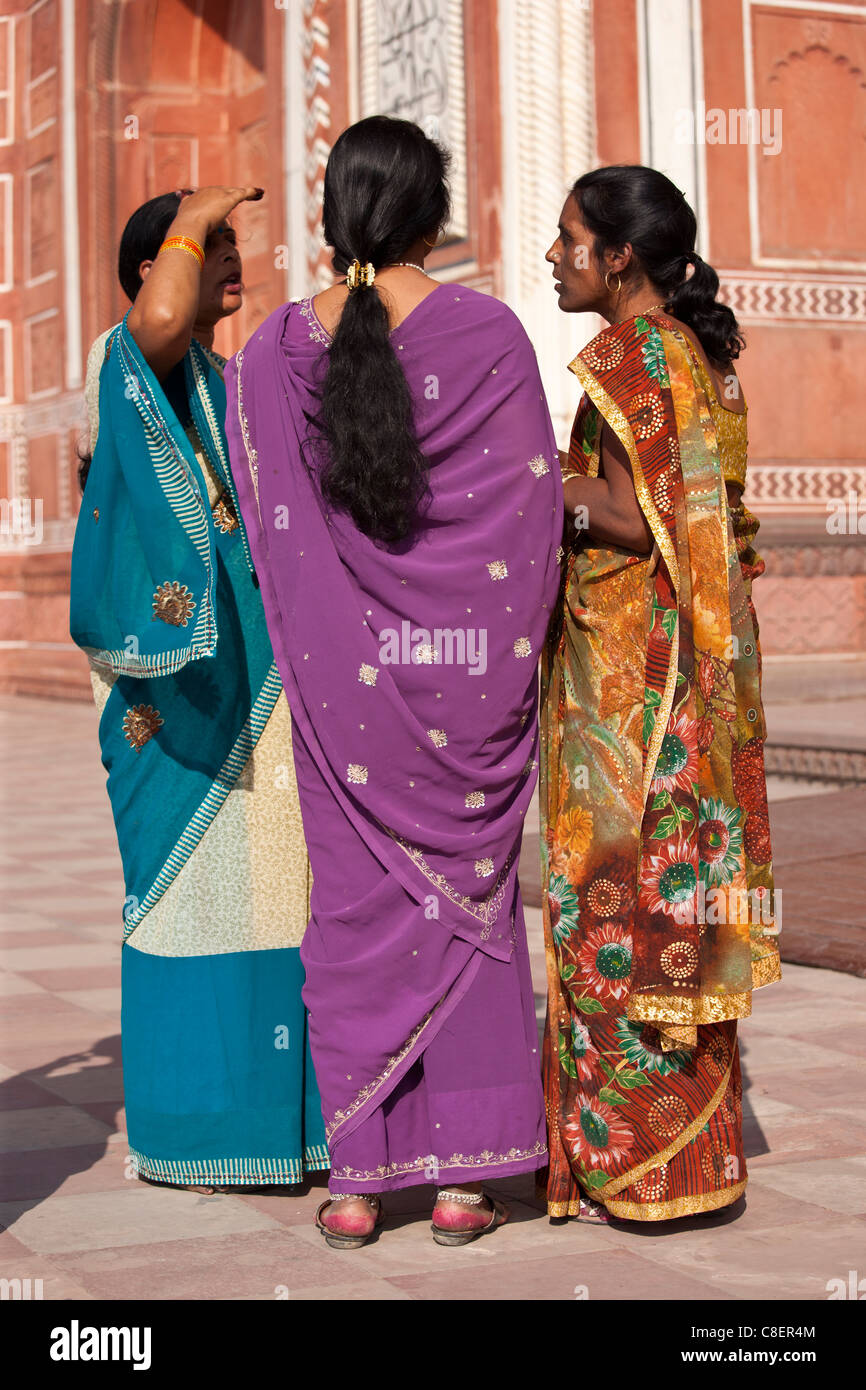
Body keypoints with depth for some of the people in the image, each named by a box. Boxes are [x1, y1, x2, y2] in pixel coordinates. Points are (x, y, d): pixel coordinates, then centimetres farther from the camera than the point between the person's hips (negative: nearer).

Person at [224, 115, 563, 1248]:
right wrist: (512, 652, 6)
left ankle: (357, 1182, 12)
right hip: (470, 672, -1)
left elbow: (261, 519, 5)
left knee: (355, 905, 9)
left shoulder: (272, 352, -1)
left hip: (338, 678, 2)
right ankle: (462, 1179, 11)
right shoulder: (491, 336, -8)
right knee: (471, 900, 9)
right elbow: (536, 515, -6)